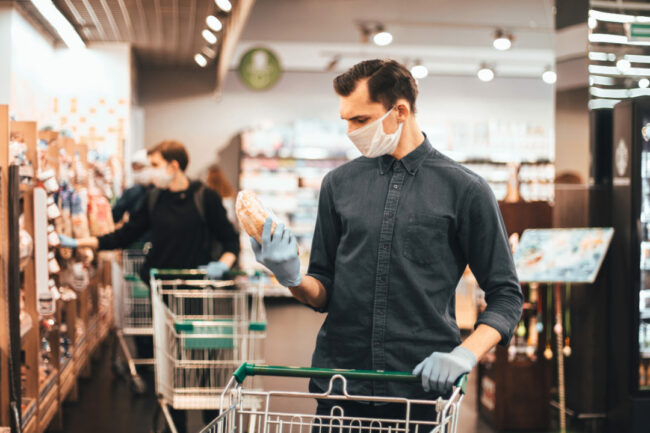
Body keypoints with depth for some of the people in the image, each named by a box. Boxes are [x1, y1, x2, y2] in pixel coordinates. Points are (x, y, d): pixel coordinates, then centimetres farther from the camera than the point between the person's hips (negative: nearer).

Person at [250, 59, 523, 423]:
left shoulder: (465, 189, -1)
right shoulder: (339, 184, 9)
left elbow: (506, 296, 1)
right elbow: (325, 292, 13)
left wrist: (464, 354, -14)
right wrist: (292, 279, -8)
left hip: (422, 389, -2)